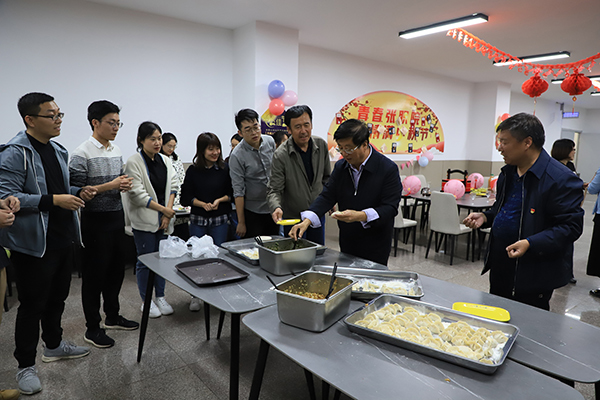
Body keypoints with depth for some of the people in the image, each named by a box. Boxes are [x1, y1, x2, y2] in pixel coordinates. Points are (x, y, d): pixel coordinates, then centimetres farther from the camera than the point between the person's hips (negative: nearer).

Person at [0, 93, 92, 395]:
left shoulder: (58, 151, 12)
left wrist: (78, 192, 4)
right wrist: (53, 201, -26)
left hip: (64, 239, 8)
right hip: (34, 244, -8)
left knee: (57, 297, 20)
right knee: (33, 304, 6)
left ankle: (53, 345, 40)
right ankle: (25, 365, 24)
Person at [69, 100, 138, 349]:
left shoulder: (116, 150, 10)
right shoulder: (82, 154, -13)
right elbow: (76, 191, -17)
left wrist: (125, 185, -2)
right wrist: (110, 186, -23)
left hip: (117, 216, 7)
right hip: (96, 219, -7)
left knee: (116, 269, 16)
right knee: (94, 274, 4)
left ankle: (112, 316, 34)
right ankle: (92, 328, 20)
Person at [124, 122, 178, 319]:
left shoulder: (165, 160, 7)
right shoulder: (134, 162, -11)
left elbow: (172, 187, 5)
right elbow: (138, 195, -16)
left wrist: (167, 215, -4)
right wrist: (164, 209, -14)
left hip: (163, 220, 6)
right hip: (144, 220, -5)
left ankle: (160, 297, 27)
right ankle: (146, 301, 20)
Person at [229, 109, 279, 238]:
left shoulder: (270, 141, -2)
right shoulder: (237, 156, -17)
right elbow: (238, 191, -15)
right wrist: (241, 222, -14)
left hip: (273, 208, 5)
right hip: (253, 212, -4)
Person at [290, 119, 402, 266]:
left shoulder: (388, 168, -14)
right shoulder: (340, 167, 2)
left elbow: (390, 208, -17)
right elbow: (327, 196, -2)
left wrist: (361, 216, -32)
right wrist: (307, 220, -17)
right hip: (346, 243, 5)